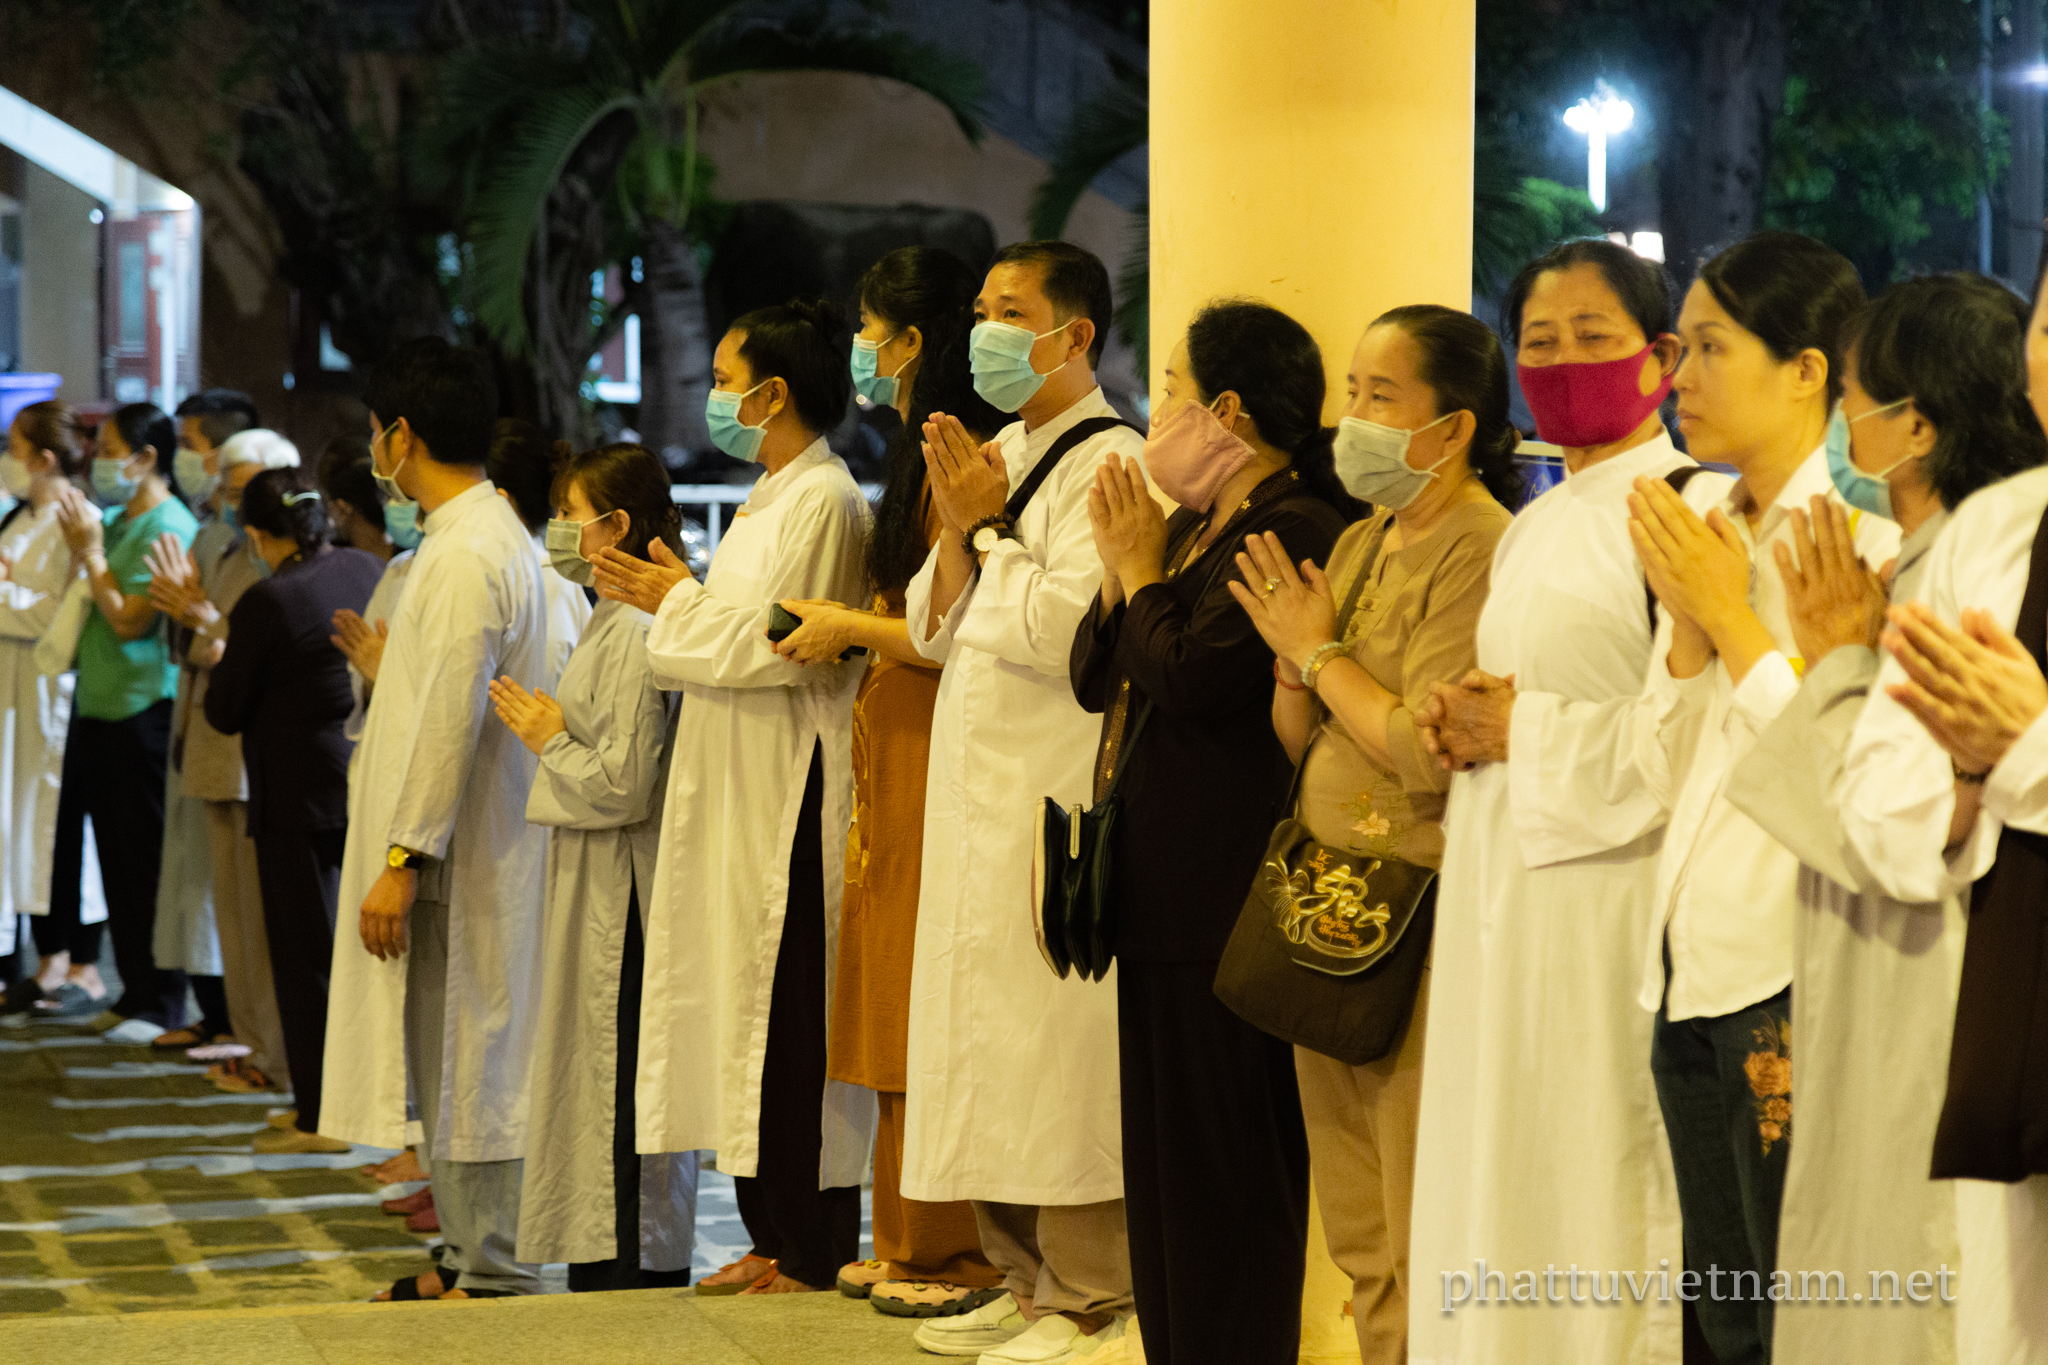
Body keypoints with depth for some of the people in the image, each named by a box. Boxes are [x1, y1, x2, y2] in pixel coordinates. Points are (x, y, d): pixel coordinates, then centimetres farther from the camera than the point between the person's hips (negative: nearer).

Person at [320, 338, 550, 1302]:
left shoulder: (467, 555, -19)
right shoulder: (478, 534, 14)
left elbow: (450, 723, -23)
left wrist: (403, 860, -22)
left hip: (459, 856, -10)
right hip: (451, 852, 10)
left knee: (472, 1061, -6)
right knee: (451, 1062, 15)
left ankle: (496, 1274, -2)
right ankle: (468, 1253, 22)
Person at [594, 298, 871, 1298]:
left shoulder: (824, 501, -13)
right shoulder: (772, 498, 17)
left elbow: (777, 647, -19)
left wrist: (680, 602, -7)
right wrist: (670, 599, 10)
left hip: (788, 803, -10)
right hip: (738, 799, 10)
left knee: (786, 1017, -6)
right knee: (745, 1012, 10)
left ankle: (816, 1253, 0)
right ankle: (774, 1240, 16)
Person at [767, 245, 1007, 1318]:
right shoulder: (927, 455, 17)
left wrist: (852, 629, -9)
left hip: (933, 760, -10)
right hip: (892, 761, 10)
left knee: (930, 1020, -4)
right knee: (898, 1012, 12)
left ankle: (952, 1254, 2)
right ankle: (908, 1243, 18)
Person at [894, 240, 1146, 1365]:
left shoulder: (1109, 460, -10)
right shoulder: (1000, 457, 17)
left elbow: (1070, 626, -21)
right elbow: (935, 630, 15)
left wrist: (991, 530, -8)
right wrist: (959, 531, -1)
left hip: (1059, 797, -9)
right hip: (980, 791, 9)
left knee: (1056, 1048, -8)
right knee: (984, 1040, 12)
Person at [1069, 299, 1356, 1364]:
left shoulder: (1298, 531, -15)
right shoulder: (1196, 528, 16)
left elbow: (1195, 677, -23)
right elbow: (1094, 679, 17)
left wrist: (1143, 573, -8)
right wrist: (1121, 567, 3)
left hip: (1229, 904, -10)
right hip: (1165, 895, 10)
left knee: (1228, 1169, -4)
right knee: (1161, 1150, 15)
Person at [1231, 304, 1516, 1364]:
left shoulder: (1480, 550, -14)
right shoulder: (1360, 542, 14)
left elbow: (1429, 751, -22)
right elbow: (1297, 742, 16)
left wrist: (1322, 652, -9)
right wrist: (1293, 663, -4)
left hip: (1421, 914, -9)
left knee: (1422, 1251, -4)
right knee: (1358, 1237, 15)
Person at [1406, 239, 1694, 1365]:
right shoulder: (1531, 533, 19)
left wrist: (1528, 729, -14)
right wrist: (1461, 724, 8)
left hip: (1615, 903, -9)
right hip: (1503, 904, 9)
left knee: (1600, 1197, -7)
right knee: (1498, 1179, 9)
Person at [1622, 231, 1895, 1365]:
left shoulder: (1867, 546, -12)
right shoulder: (1710, 534, 11)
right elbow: (1667, 774, 9)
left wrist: (1734, 619, -15)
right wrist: (1685, 623, -6)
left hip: (1789, 992, -8)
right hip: (1689, 976, 8)